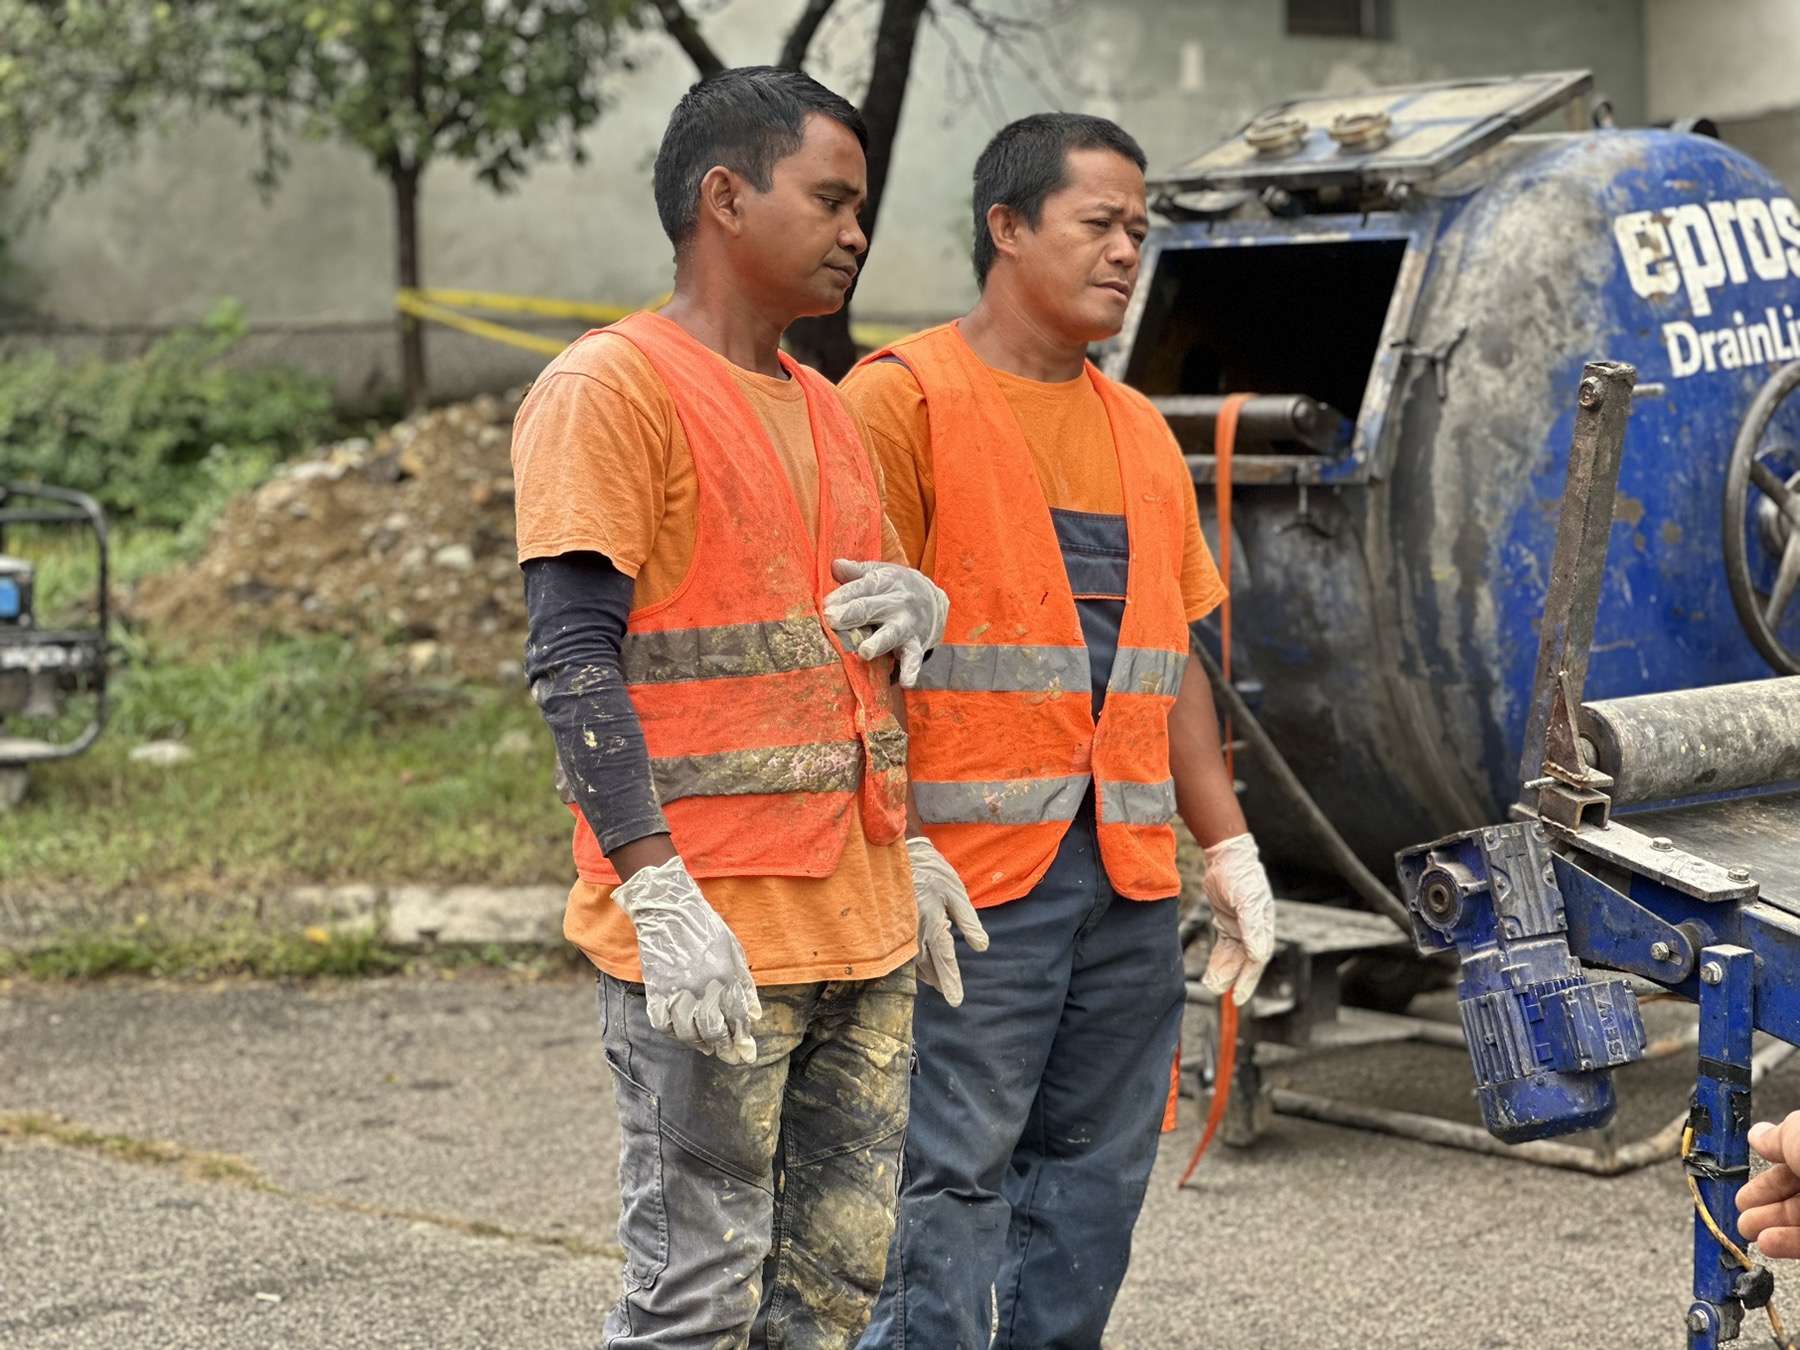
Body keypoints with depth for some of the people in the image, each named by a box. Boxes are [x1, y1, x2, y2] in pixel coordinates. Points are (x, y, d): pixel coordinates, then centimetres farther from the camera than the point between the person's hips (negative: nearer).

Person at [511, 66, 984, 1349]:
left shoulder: (825, 411, 19)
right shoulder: (612, 388, -7)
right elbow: (574, 658, -15)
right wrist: (658, 896, -23)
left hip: (861, 928, 8)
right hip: (710, 934, -8)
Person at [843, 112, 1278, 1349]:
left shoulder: (1138, 431, 18)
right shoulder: (906, 397, -5)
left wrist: (1231, 850, 17)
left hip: (1131, 876, 7)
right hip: (976, 874, -7)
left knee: (1096, 1178, 10)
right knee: (953, 1180, -6)